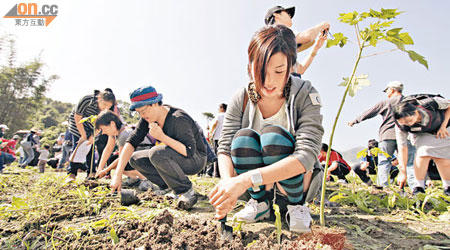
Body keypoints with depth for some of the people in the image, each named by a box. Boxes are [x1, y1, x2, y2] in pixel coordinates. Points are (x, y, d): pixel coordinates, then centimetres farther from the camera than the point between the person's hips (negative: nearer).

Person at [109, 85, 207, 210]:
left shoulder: (179, 119, -28)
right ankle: (171, 187, 1)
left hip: (195, 159, -8)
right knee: (135, 159, 0)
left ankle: (187, 192, -18)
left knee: (156, 153, -33)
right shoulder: (148, 118, -5)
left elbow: (189, 151, -31)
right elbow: (132, 142, -10)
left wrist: (162, 136, -37)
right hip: (176, 157, 8)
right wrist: (118, 174, -18)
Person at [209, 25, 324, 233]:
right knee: (244, 137, -28)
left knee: (274, 135, -31)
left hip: (297, 180, -2)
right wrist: (228, 181, -41)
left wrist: (247, 179, -44)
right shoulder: (242, 99, -12)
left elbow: (306, 156, -32)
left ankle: (297, 205, -7)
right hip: (260, 183, 2)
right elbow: (225, 148, -17)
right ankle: (260, 203, -3)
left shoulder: (304, 95, -20)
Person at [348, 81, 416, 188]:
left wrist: (355, 121, 20)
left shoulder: (385, 102, 6)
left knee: (384, 163, 3)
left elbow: (368, 113, 10)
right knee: (409, 163, 3)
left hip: (388, 135, -2)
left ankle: (383, 187, -3)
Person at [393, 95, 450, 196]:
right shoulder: (400, 126, -33)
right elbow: (402, 147, -29)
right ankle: (419, 187, -18)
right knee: (424, 152, -27)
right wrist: (403, 172, -31)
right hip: (421, 135, -1)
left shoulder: (431, 103, -37)